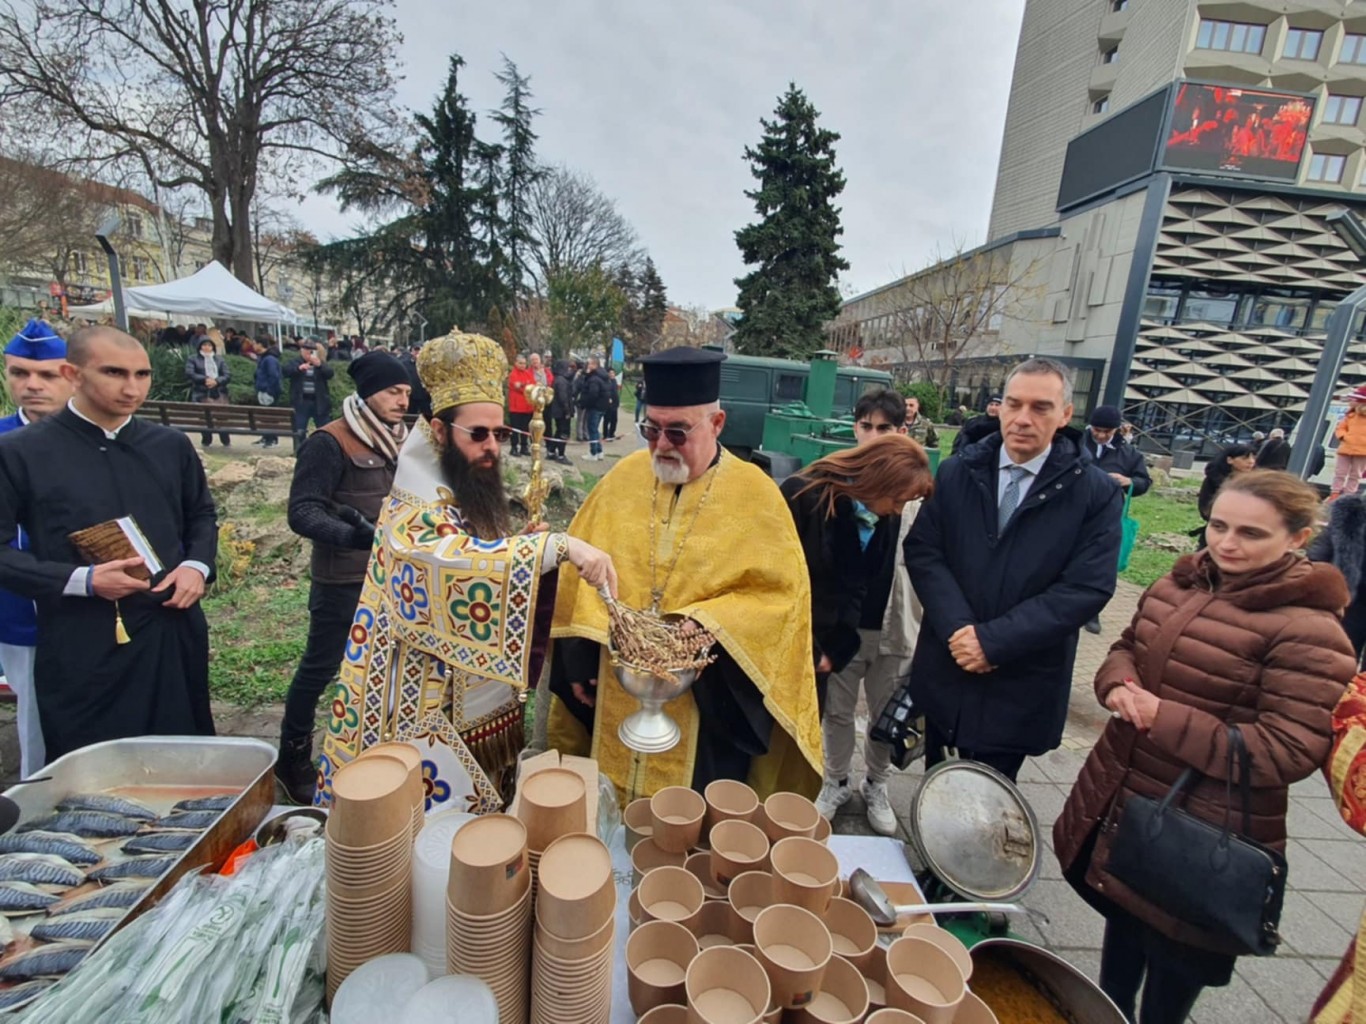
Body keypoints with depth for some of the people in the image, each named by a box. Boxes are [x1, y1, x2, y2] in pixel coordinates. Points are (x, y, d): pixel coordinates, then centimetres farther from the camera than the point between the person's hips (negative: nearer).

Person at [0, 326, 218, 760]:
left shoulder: (171, 445, 4)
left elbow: (202, 514, 16)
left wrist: (197, 566, -3)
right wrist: (81, 580, -19)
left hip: (172, 632, 3)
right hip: (80, 647, -3)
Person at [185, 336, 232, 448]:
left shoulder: (220, 359, 16)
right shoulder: (193, 359, 9)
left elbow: (228, 374, 6)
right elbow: (189, 373, -4)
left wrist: (216, 381, -12)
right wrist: (205, 379, -17)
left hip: (219, 393, 1)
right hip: (202, 393, -1)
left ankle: (226, 441, 6)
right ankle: (206, 441, 10)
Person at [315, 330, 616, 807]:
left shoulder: (480, 498, 5)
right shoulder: (411, 512, -20)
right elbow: (460, 562, -41)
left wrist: (529, 546, -7)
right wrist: (559, 545, -48)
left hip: (485, 701, 8)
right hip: (431, 709, -7)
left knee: (480, 824, 22)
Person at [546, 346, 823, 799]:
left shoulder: (757, 495, -10)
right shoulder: (623, 478, -1)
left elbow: (780, 592, -11)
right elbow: (580, 570, 4)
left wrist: (704, 625, -23)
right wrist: (580, 656, 0)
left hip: (704, 703, -3)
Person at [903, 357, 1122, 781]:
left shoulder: (1096, 493, -8)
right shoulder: (958, 472, -1)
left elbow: (1087, 589, -15)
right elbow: (921, 550, -5)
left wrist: (992, 641, -20)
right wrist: (958, 628, -18)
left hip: (1020, 684, -2)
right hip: (946, 666, 2)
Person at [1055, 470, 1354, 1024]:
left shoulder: (1307, 630, -20)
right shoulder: (1177, 584, 0)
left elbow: (1287, 754, -23)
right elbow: (1127, 647, 13)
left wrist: (1162, 718, -26)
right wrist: (1118, 684, -9)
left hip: (1202, 838, -6)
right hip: (1120, 802, 7)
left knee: (1172, 964, 16)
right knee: (1121, 923, 28)